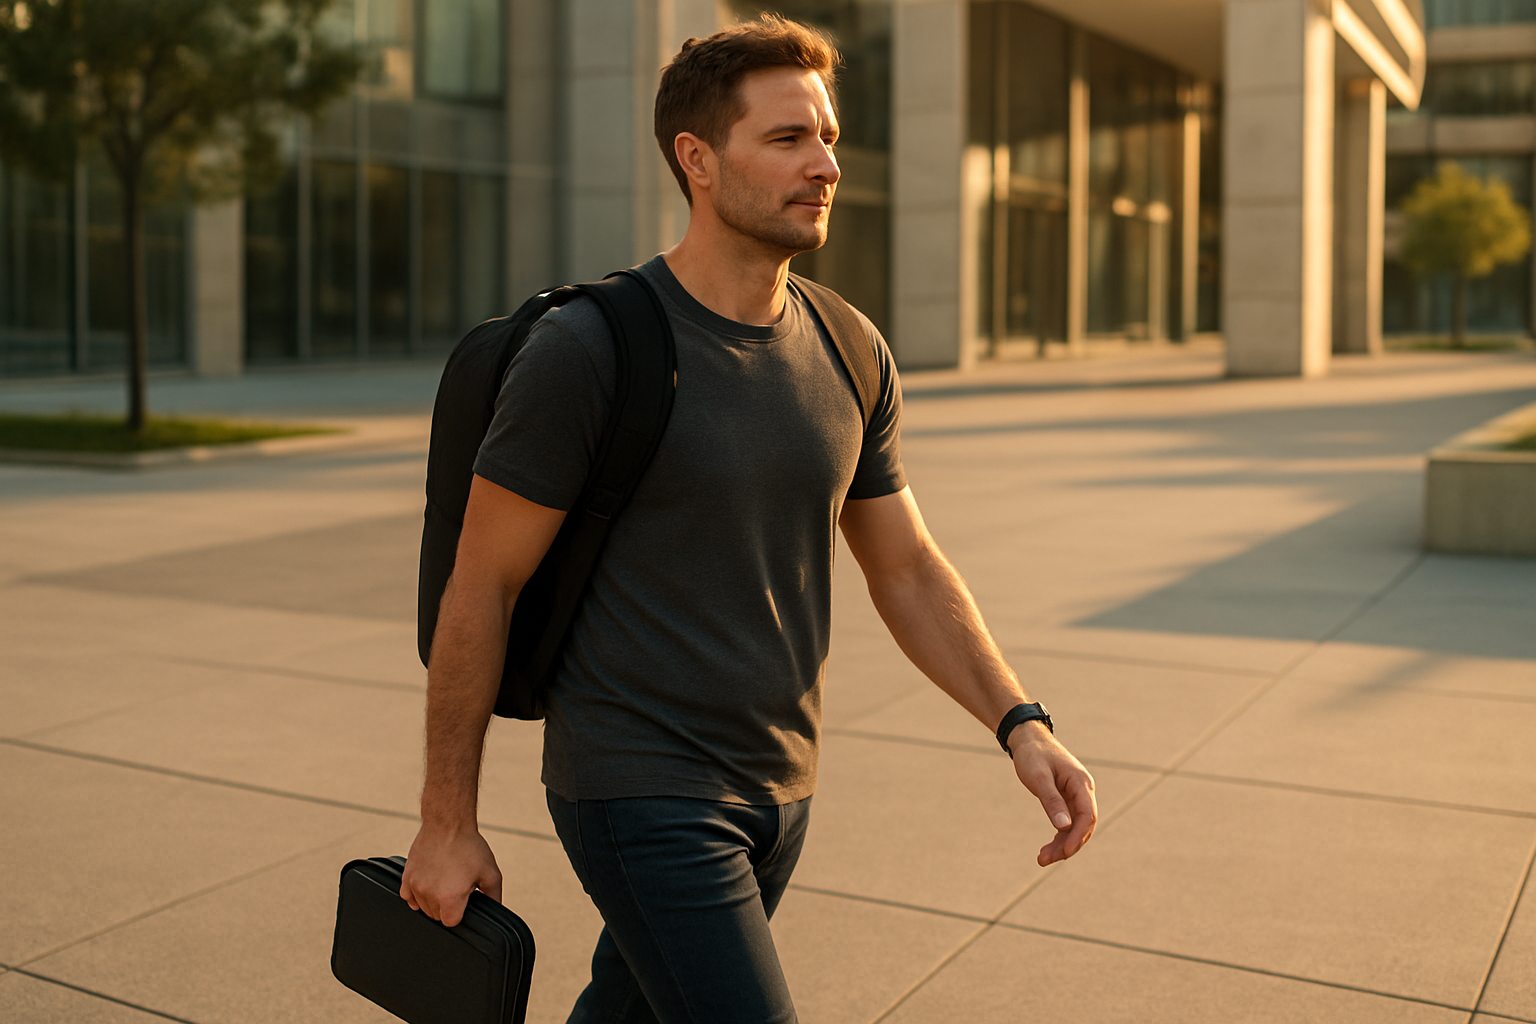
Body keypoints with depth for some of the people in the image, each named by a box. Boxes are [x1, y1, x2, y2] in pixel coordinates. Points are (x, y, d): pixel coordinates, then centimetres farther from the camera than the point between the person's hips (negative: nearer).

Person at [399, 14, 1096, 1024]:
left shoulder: (849, 355, 1)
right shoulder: (585, 351, -18)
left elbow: (909, 571, 8)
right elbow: (480, 588, -11)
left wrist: (1023, 725, -7)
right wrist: (448, 823, -6)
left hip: (777, 787, 7)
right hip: (639, 793, -6)